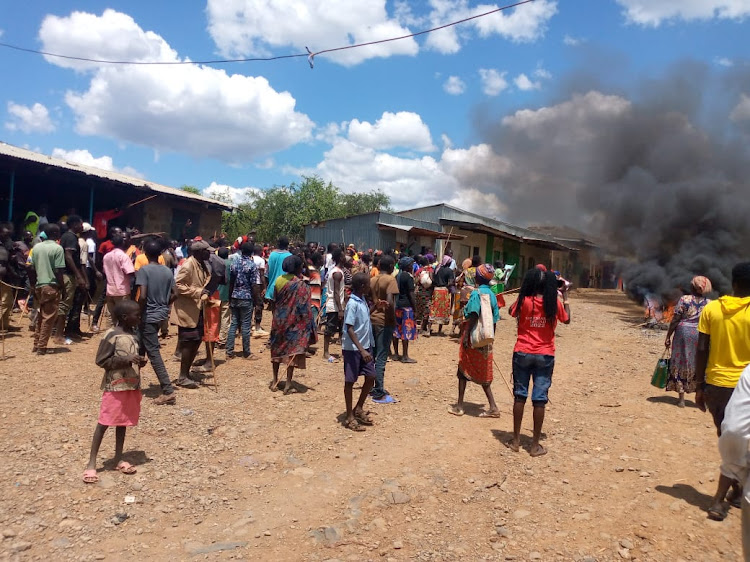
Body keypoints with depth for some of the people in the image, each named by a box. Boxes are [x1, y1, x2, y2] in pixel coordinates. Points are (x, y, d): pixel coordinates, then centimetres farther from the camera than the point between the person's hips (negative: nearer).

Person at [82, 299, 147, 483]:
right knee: (104, 423, -1)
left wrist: (139, 362, 1)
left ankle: (118, 459, 24)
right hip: (115, 386, -7)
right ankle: (91, 463, 9)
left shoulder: (133, 335, 9)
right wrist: (125, 359, -23)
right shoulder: (111, 335, -14)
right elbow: (101, 361, -14)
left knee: (123, 423, 13)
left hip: (131, 385, 7)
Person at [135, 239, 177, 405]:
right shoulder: (168, 271, 5)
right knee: (142, 348, 22)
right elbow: (173, 295, 5)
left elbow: (142, 296, -21)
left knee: (153, 353, -6)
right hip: (162, 315, 7)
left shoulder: (144, 270, -13)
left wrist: (138, 314, -9)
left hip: (149, 316, -7)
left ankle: (168, 392, -11)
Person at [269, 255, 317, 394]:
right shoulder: (301, 285, -15)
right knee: (293, 350, 4)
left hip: (279, 319, 5)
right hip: (294, 321, -5)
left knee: (277, 348, 17)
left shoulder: (279, 280, 0)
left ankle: (275, 381, 23)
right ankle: (288, 384, 5)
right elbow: (304, 308, -15)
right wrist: (309, 326, -9)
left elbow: (275, 301, 7)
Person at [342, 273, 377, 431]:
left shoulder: (363, 300, 6)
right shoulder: (353, 304, -19)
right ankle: (350, 417, 14)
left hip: (365, 346, 8)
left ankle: (358, 409, 28)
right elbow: (349, 329, -23)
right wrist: (361, 350, -28)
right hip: (353, 348, -8)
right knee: (350, 381, 3)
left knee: (371, 377, 11)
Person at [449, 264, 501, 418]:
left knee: (463, 370, 5)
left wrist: (466, 335, -22)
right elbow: (494, 320, 10)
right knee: (482, 373, 13)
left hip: (473, 337, -7)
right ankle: (493, 407, 10)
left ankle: (459, 406, 11)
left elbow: (474, 315, -22)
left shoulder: (476, 293, -12)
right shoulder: (492, 295, 10)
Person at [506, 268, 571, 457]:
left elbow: (511, 311, 13)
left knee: (520, 395, 10)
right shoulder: (554, 304, -6)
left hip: (522, 354, 0)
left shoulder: (524, 301, -8)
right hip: (545, 356, 0)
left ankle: (516, 440, 17)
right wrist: (565, 296, 20)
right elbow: (567, 319, 12)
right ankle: (535, 444, 12)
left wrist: (523, 294, 16)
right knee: (539, 399, 5)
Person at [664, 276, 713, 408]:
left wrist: (668, 336, -1)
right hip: (700, 336, 2)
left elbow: (675, 320, -8)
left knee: (681, 364, 7)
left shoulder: (684, 299, -6)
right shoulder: (709, 304, 1)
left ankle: (681, 398, 10)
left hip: (684, 333, -2)